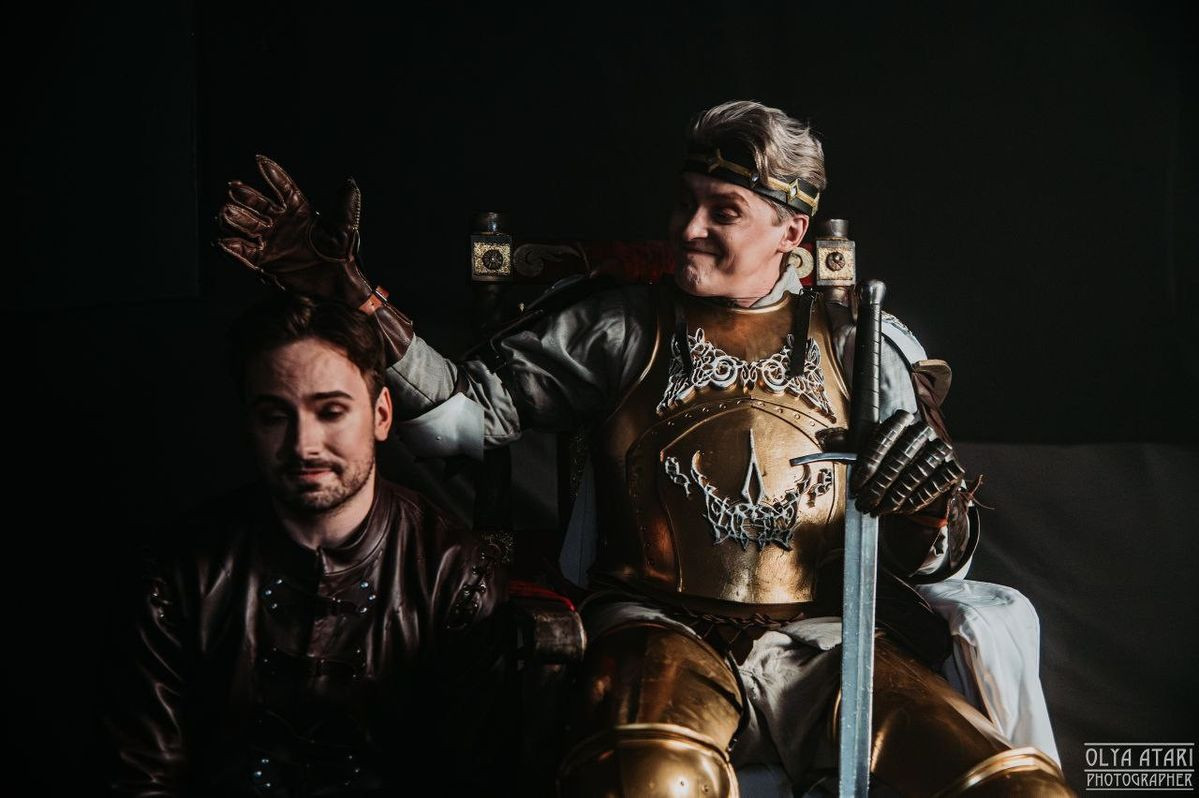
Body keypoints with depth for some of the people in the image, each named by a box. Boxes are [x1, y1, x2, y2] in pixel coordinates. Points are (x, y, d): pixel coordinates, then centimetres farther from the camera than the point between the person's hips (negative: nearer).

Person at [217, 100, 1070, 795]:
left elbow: (937, 557, 13)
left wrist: (927, 516, -11)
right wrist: (352, 294, -6)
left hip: (821, 643, 2)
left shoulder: (863, 346, 13)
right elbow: (463, 412, 3)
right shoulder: (621, 328, 10)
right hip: (665, 634, -2)